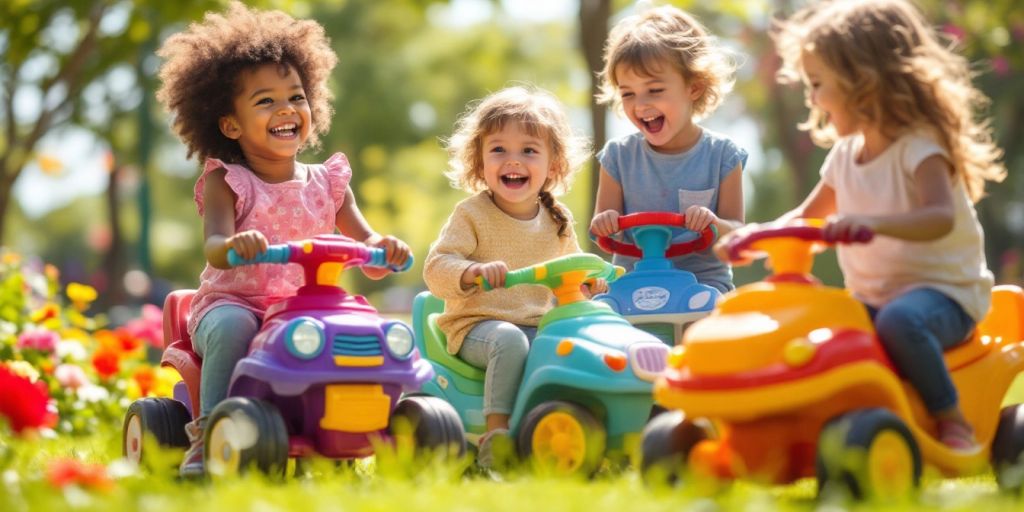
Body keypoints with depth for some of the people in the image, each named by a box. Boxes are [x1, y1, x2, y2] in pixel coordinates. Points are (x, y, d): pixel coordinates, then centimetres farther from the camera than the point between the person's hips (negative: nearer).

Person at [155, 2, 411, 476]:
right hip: (230, 301, -3)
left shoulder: (327, 184, 10)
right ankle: (209, 435, -27)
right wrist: (233, 244, -43)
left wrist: (383, 246, -20)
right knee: (233, 327, -37)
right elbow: (214, 247, -18)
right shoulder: (226, 182, -2)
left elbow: (364, 245, 5)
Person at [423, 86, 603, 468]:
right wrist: (473, 272, -36)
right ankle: (497, 432, -31)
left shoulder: (557, 221, 11)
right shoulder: (472, 215, -5)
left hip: (540, 327, 5)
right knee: (510, 341, -37)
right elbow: (436, 268, -15)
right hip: (478, 325, -5)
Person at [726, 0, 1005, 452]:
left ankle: (952, 422, -23)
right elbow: (808, 216, 22)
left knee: (900, 320, -39)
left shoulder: (919, 148, -13)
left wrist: (874, 223, -49)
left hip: (942, 291, -7)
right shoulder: (845, 155, 10)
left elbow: (939, 218, -31)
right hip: (872, 296, 7)